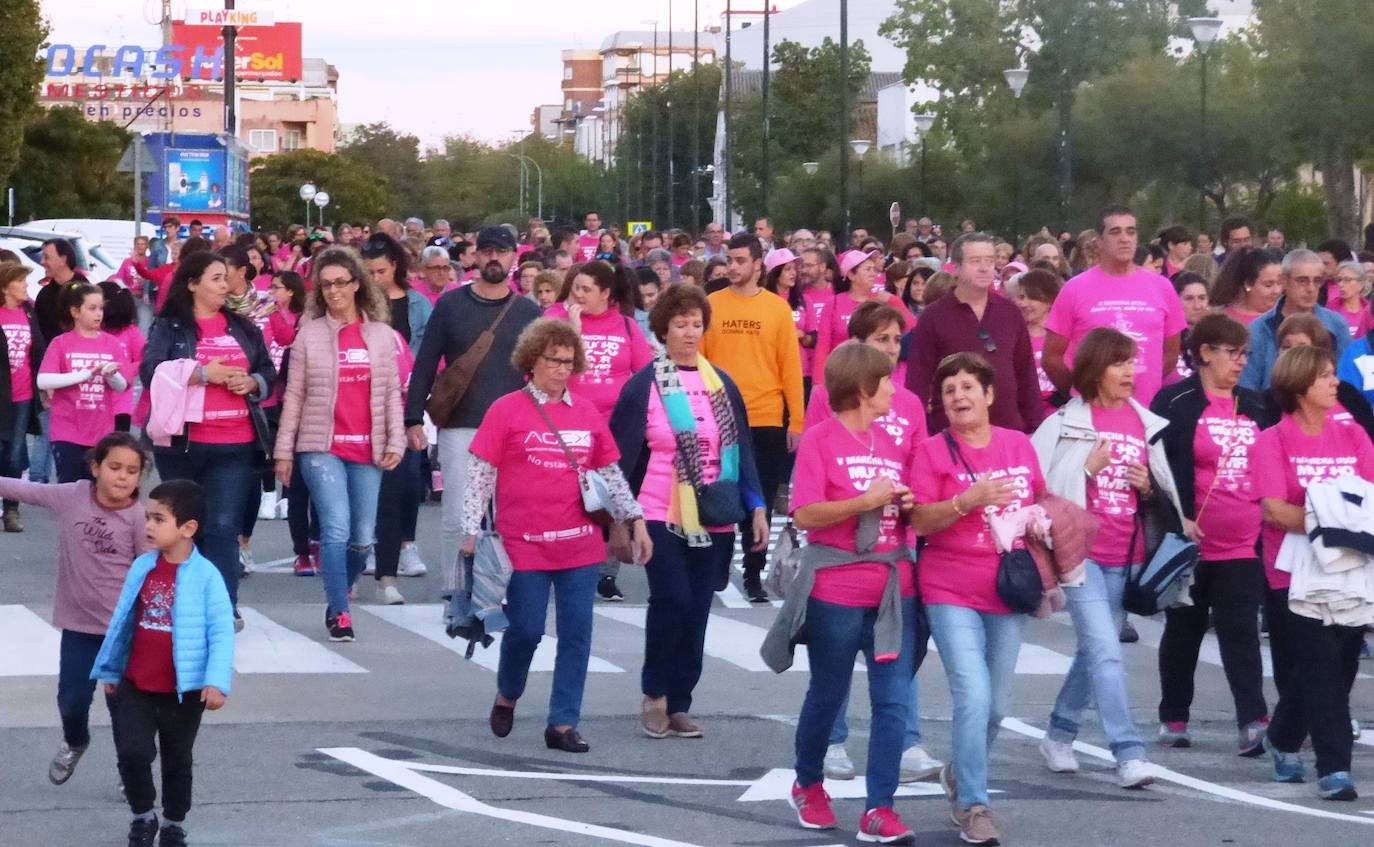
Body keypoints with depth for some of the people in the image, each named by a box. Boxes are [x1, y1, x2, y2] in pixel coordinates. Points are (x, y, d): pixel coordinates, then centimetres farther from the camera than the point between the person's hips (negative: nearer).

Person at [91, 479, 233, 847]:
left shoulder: (205, 577, -13)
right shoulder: (142, 567, 0)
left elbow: (221, 632, -14)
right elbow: (123, 620, 10)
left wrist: (216, 681, -23)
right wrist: (110, 671, 15)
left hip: (184, 691, -3)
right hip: (136, 686, 3)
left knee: (177, 762, 12)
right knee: (132, 753, -6)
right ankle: (143, 817, 16)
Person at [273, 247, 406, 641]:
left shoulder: (382, 335, 8)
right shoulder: (310, 334, 3)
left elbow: (392, 393, 9)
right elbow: (294, 395, 5)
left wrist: (395, 442, 0)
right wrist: (284, 450, 3)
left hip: (367, 449, 2)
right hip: (322, 447, -2)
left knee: (362, 537, 3)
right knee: (337, 528, -15)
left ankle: (338, 599, 26)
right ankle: (340, 614, -10)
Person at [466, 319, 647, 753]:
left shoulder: (587, 413, 9)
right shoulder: (506, 411, -2)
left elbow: (611, 473, 15)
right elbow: (480, 475, -2)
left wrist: (635, 521, 7)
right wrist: (470, 531, -7)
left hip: (581, 545, 4)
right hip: (524, 546, -3)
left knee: (577, 633, 1)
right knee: (525, 630, -1)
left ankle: (563, 723, 8)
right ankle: (507, 697, 28)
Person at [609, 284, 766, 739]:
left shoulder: (721, 385, 8)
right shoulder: (644, 385, -5)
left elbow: (741, 448, 10)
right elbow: (622, 454, -4)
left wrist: (756, 507, 2)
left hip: (714, 521, 4)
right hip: (661, 516, -4)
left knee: (697, 613, 5)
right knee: (672, 600, -16)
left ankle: (679, 704, 15)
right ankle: (654, 693, 4)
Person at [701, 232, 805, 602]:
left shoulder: (778, 308, 2)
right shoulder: (711, 305, 2)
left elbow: (790, 366, 2)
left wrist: (796, 421, -1)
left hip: (766, 421, 0)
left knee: (760, 502, 6)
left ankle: (754, 575, 14)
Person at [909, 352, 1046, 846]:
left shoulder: (1019, 445, 6)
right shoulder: (933, 451, -5)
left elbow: (1040, 501, 20)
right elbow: (919, 521, -12)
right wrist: (968, 500, -24)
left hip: (1008, 592, 4)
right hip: (951, 594, -4)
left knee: (998, 705, 11)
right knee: (974, 697, -15)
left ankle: (961, 773, 37)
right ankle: (972, 805, -6)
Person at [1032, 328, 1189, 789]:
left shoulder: (1146, 423, 9)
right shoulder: (1065, 423, -2)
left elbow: (1165, 486, 20)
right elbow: (1042, 484, -6)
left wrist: (1147, 486, -2)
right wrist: (1088, 468, -15)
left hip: (1126, 556, 5)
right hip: (1081, 551, -5)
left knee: (1094, 649, 15)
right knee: (1105, 651, -14)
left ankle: (1059, 736, 32)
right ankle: (1129, 753, -17)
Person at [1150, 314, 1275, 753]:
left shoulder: (1256, 406, 13)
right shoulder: (1174, 403, -4)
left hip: (1244, 547, 3)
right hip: (1191, 545, -3)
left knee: (1241, 632, -4)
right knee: (1184, 629, 9)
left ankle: (1253, 721, -12)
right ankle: (1173, 718, 20)